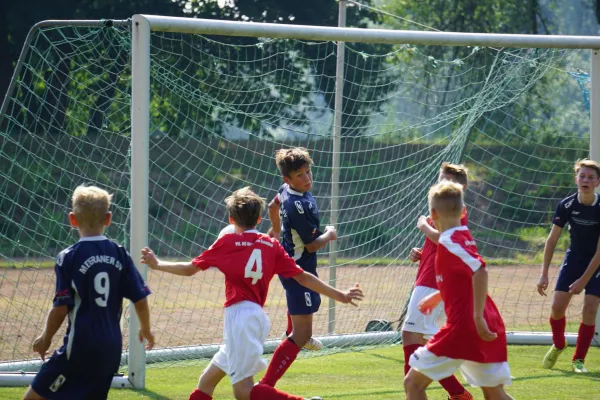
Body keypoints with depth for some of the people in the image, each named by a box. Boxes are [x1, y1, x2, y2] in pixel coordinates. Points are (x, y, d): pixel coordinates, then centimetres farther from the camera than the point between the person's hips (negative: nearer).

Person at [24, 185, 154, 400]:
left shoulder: (68, 258, -8)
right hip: (111, 349, 6)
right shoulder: (120, 254, 5)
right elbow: (140, 300, 5)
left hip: (80, 347, -6)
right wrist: (146, 330, 24)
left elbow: (61, 308, -10)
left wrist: (45, 338, 6)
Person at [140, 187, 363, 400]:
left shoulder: (227, 242, 0)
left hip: (240, 315, -7)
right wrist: (340, 296, 14)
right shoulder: (272, 245, 10)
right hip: (258, 318, 7)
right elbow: (303, 277, 7)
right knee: (206, 382, 17)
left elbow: (189, 269, 7)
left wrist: (157, 265, 24)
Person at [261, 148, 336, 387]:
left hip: (288, 261, 10)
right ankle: (265, 386, -20)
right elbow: (312, 245, -25)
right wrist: (329, 235, -4)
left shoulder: (287, 190, -6)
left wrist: (276, 229, 37)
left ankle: (296, 336, 72)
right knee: (302, 334, -12)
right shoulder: (299, 205, -33)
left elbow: (273, 206, 17)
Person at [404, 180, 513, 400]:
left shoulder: (449, 242, -11)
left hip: (463, 327, -9)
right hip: (488, 329, 9)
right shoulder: (464, 237, 15)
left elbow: (480, 272, -27)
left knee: (413, 382, 0)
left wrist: (478, 318, -26)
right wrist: (438, 296, 36)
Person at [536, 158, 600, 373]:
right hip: (574, 257, 2)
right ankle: (558, 345, 23)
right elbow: (552, 239, -7)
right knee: (557, 305, -6)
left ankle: (579, 359, 2)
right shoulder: (567, 205, -15)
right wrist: (544, 274, -11)